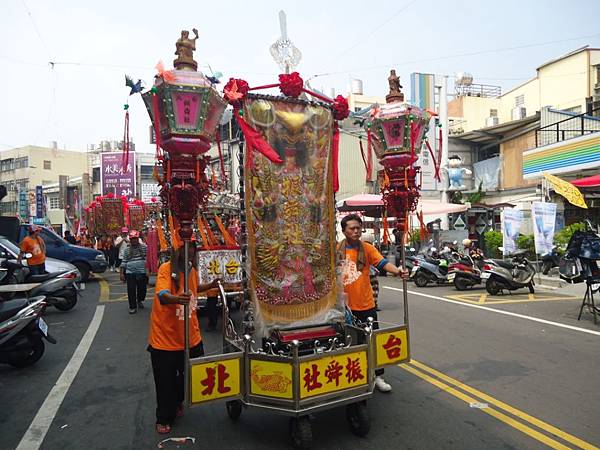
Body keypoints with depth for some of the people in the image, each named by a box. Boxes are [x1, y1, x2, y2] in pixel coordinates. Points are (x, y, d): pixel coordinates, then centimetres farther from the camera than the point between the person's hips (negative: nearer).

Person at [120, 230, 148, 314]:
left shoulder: (144, 246, 1)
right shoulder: (127, 249, 5)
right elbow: (124, 261, 7)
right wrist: (122, 273, 3)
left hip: (142, 272, 0)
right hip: (130, 272, 0)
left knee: (142, 288, 9)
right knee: (131, 291, 0)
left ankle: (140, 301, 38)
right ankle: (133, 307, 13)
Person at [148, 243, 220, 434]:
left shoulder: (192, 270, 2)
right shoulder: (166, 269, -19)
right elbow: (162, 295, -37)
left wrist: (211, 285, 14)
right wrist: (176, 299, -56)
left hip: (191, 338, 6)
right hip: (164, 339, -6)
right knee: (165, 383, 8)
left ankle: (177, 402, 46)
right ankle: (164, 419, 33)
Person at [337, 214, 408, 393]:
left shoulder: (367, 248, -1)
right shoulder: (337, 250, -3)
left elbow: (382, 263, -14)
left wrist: (397, 271, -32)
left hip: (366, 304, 1)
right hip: (345, 306, 0)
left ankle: (378, 377, 23)